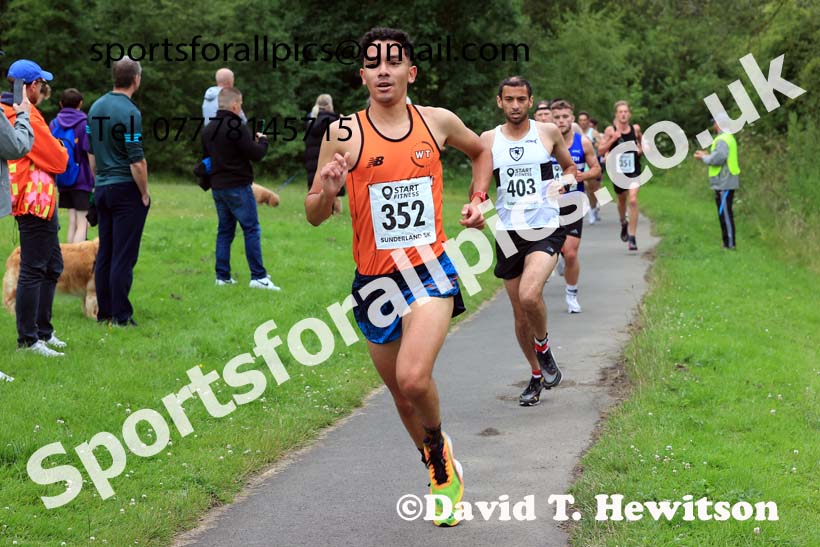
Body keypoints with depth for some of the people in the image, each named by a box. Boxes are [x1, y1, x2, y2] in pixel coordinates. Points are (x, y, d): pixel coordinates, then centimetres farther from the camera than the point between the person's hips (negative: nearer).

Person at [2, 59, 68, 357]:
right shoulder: (27, 117, -18)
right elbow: (58, 161, -16)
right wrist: (61, 149, 4)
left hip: (39, 201, 11)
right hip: (35, 201, -11)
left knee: (52, 266, 19)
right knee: (33, 270, -6)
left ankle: (43, 331, 27)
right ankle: (28, 340, -2)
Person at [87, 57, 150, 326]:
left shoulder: (96, 107, 8)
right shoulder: (129, 112, -17)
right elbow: (137, 161, -18)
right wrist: (145, 194, -8)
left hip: (102, 189, 8)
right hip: (126, 190, -8)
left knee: (104, 253, 10)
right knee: (124, 256, -5)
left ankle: (104, 312, 13)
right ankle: (120, 315, -4)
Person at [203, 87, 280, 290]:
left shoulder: (208, 130, 10)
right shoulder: (237, 128, -17)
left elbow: (206, 158, 18)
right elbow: (256, 155, -14)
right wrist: (263, 141, 3)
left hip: (217, 187, 8)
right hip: (238, 187, -8)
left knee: (224, 230, 13)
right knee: (252, 230, -4)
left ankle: (222, 275, 11)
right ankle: (258, 276, -8)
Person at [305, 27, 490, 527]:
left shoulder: (438, 122, 0)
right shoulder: (344, 134, -6)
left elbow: (481, 152, 23)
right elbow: (314, 216, -3)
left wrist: (478, 199, 10)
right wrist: (328, 190, -23)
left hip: (430, 270, -1)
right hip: (375, 279, 1)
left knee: (413, 377, -23)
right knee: (401, 393, 12)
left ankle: (439, 445, 8)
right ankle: (441, 470, 37)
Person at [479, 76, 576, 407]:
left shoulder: (548, 132, 4)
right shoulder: (488, 140, 5)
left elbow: (570, 167, 20)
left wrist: (564, 182, 0)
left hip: (545, 230, -2)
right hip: (508, 232, 2)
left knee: (529, 296, -25)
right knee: (520, 314, 8)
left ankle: (543, 345, 5)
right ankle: (536, 376, 28)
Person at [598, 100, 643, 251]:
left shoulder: (636, 128, -2)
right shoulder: (610, 130, -7)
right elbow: (600, 150, -7)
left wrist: (641, 149, 0)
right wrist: (612, 140, -20)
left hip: (634, 171, -1)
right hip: (618, 171, 1)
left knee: (633, 200, -17)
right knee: (621, 199, 20)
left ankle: (632, 237, -15)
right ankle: (623, 223, 52)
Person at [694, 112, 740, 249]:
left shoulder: (722, 140, -16)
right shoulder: (729, 138, 17)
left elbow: (719, 158, -26)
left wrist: (704, 158, -11)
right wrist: (707, 155, 18)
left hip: (724, 183, -10)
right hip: (727, 182, 10)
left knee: (725, 213, -7)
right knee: (725, 213, 15)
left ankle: (729, 244, -7)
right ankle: (728, 243, 19)